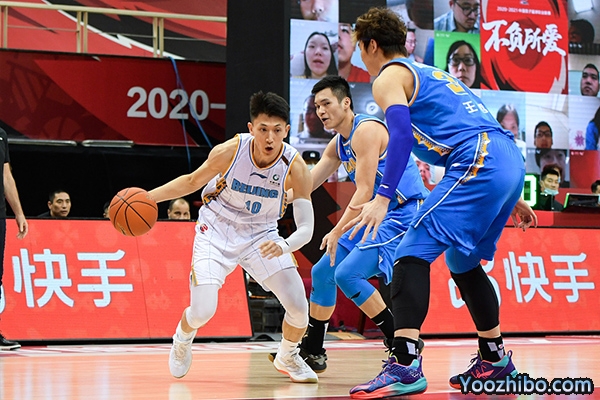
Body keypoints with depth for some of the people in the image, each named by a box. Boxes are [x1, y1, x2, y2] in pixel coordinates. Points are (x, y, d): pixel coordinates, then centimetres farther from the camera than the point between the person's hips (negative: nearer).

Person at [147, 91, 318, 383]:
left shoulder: (295, 167, -25)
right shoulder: (229, 152, -25)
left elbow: (306, 227, -24)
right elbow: (192, 181, -5)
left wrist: (284, 246, -46)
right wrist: (147, 197, -14)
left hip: (261, 234, 2)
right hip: (217, 230, -1)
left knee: (299, 308, -10)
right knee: (202, 312, -16)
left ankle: (287, 357, 24)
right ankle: (182, 340, 22)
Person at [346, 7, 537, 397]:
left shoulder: (389, 77, 5)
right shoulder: (432, 74, 31)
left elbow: (402, 134, -14)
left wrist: (383, 198, -21)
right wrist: (510, 198, 35)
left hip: (478, 163, -9)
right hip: (512, 162, 9)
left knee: (412, 252, -13)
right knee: (463, 261, 25)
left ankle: (406, 366, -26)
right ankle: (495, 359, 32)